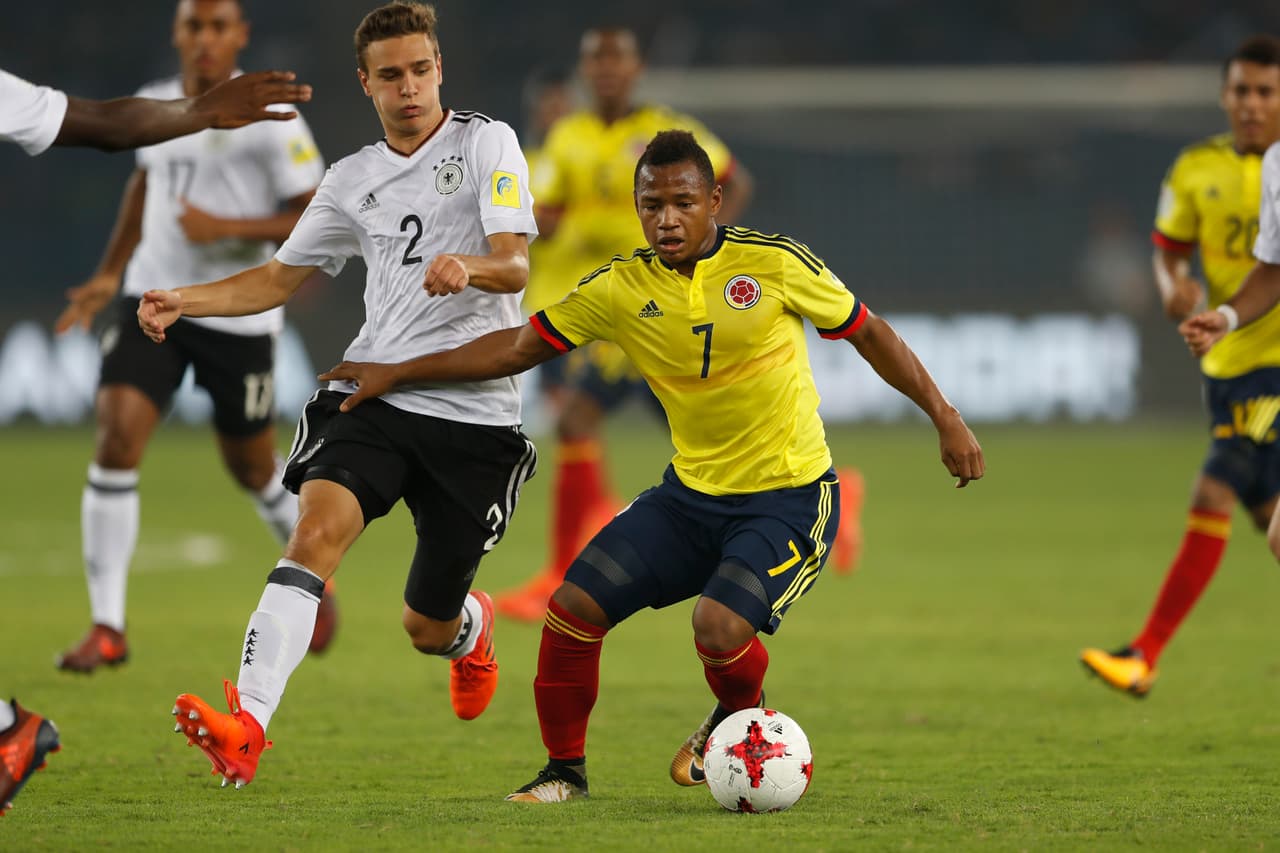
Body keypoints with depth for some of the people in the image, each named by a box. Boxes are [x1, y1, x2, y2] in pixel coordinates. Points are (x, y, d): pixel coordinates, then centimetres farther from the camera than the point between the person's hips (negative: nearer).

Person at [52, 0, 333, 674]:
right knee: (116, 439, -16)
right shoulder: (152, 106, 4)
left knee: (252, 469, 11)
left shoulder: (268, 116, -12)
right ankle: (106, 629, -12)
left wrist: (228, 227, -24)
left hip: (240, 315, -3)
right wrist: (110, 273, 20)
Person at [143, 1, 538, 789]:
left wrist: (470, 266, -36)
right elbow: (281, 277, 20)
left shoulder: (486, 144, 0)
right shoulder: (353, 179, 13)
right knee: (320, 526, -28)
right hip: (373, 397, 2)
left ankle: (470, 627, 48)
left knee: (427, 628, 7)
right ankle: (247, 727, -40)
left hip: (475, 413, -2)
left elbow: (515, 265, -12)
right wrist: (186, 302, 3)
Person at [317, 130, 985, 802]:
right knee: (573, 607, -9)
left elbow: (867, 331, 1)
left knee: (720, 629, -26)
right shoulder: (622, 287, -2)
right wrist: (395, 374, 4)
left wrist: (945, 418, 0)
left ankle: (740, 720, 11)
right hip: (690, 493, 4)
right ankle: (565, 770, 13)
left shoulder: (774, 263, -11)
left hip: (790, 498, -4)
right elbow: (521, 345, 6)